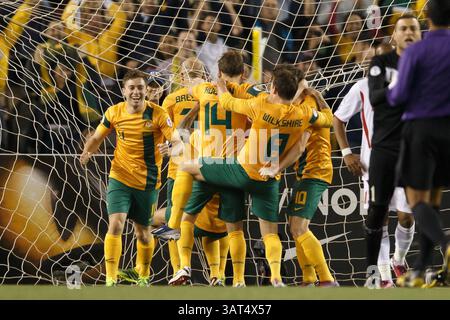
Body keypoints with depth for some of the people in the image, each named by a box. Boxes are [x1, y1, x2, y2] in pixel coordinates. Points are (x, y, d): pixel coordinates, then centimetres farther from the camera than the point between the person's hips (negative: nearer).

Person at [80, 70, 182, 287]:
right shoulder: (114, 112, -4)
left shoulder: (158, 114, -12)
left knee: (143, 233, 12)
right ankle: (111, 280, -15)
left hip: (148, 183, 0)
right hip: (120, 179, 0)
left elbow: (177, 142, -17)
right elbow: (97, 138, 9)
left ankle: (143, 277, 36)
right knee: (115, 224, -18)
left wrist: (174, 149, -41)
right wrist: (87, 153, -12)